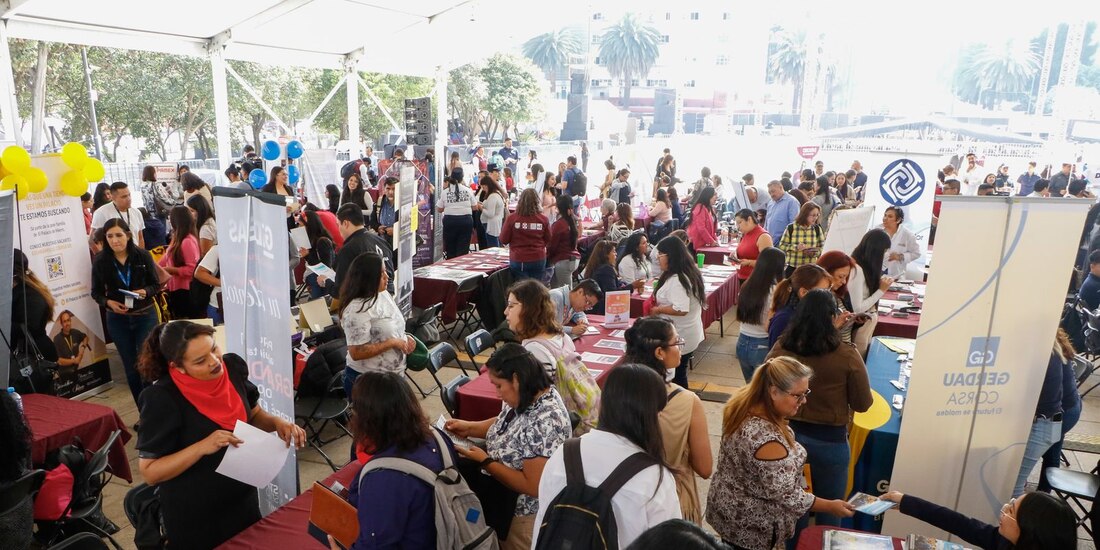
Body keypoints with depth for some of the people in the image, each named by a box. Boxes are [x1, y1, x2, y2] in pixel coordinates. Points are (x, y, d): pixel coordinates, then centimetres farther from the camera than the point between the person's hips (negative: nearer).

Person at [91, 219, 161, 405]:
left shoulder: (143, 256, -8)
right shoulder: (100, 261, -5)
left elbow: (156, 284, 1)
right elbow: (96, 292, 5)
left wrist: (145, 292, -19)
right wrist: (108, 302, -15)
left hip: (145, 316, -2)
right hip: (118, 319, 2)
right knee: (131, 366, 10)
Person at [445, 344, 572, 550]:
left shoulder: (543, 423, -30)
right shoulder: (524, 397, -5)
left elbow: (534, 487, -27)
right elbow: (507, 424, 14)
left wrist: (484, 462, -20)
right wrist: (469, 428, -1)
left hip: (527, 512, -7)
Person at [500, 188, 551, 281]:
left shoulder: (511, 219, -12)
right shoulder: (543, 220, -9)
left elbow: (503, 240, -2)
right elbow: (548, 240, 5)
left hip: (518, 260, -1)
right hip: (538, 260, 1)